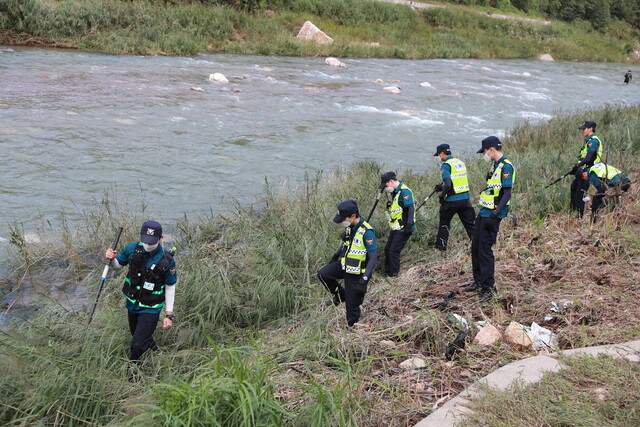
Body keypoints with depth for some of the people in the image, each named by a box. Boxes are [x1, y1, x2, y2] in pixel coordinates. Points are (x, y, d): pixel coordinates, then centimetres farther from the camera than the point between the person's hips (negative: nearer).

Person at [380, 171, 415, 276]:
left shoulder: (404, 191, -19)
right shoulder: (395, 192, 13)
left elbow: (410, 208, -25)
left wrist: (409, 224, -30)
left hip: (403, 228, -10)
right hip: (395, 227, 10)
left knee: (394, 251, -8)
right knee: (387, 249, 15)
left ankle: (393, 275, 2)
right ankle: (387, 271, 28)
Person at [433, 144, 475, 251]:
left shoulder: (446, 165, -11)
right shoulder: (460, 162, 13)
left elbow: (448, 185, -22)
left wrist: (441, 195, -6)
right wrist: (442, 187, 24)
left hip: (452, 201, -6)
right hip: (465, 198, 6)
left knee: (444, 222, 14)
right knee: (470, 224, 9)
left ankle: (441, 245, 20)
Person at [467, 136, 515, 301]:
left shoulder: (506, 167, -16)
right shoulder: (495, 165, 14)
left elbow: (507, 194, -21)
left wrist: (495, 214, -27)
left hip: (492, 215, -10)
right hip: (484, 212, 10)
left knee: (485, 250, -7)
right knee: (475, 247, 15)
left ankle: (489, 288, 1)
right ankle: (479, 281, 27)